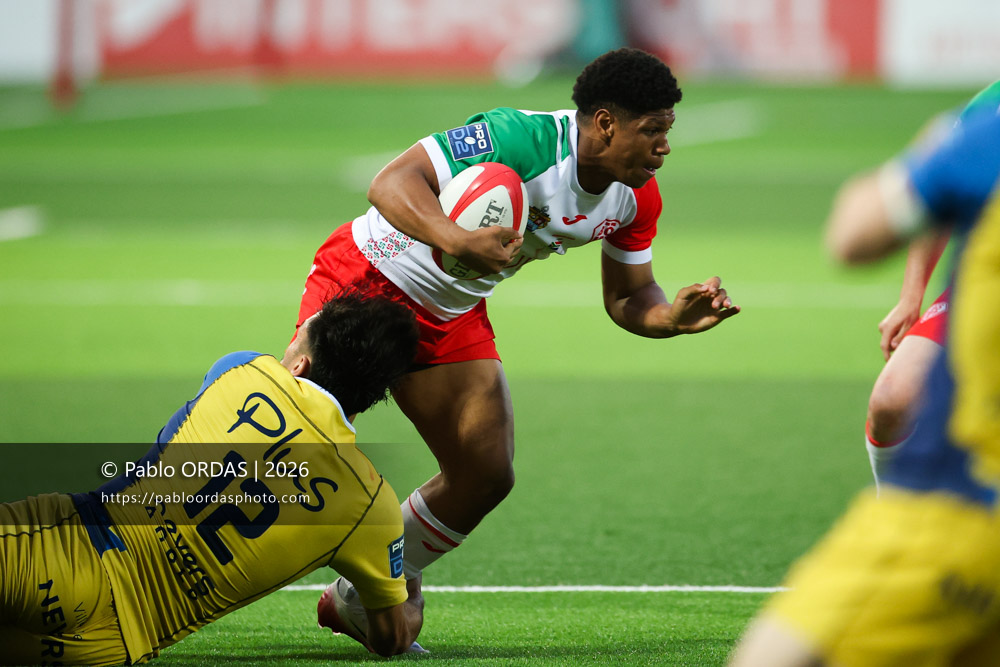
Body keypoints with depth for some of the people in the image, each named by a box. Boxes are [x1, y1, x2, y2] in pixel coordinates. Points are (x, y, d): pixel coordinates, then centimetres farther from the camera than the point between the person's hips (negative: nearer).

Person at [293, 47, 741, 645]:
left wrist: (675, 315, -19)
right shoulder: (522, 139, -31)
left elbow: (627, 298, 4)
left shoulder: (637, 198, -6)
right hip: (369, 276, -7)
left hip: (452, 317, 7)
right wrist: (457, 241, -52)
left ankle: (365, 597, 16)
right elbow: (393, 183, -35)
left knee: (487, 477, -2)